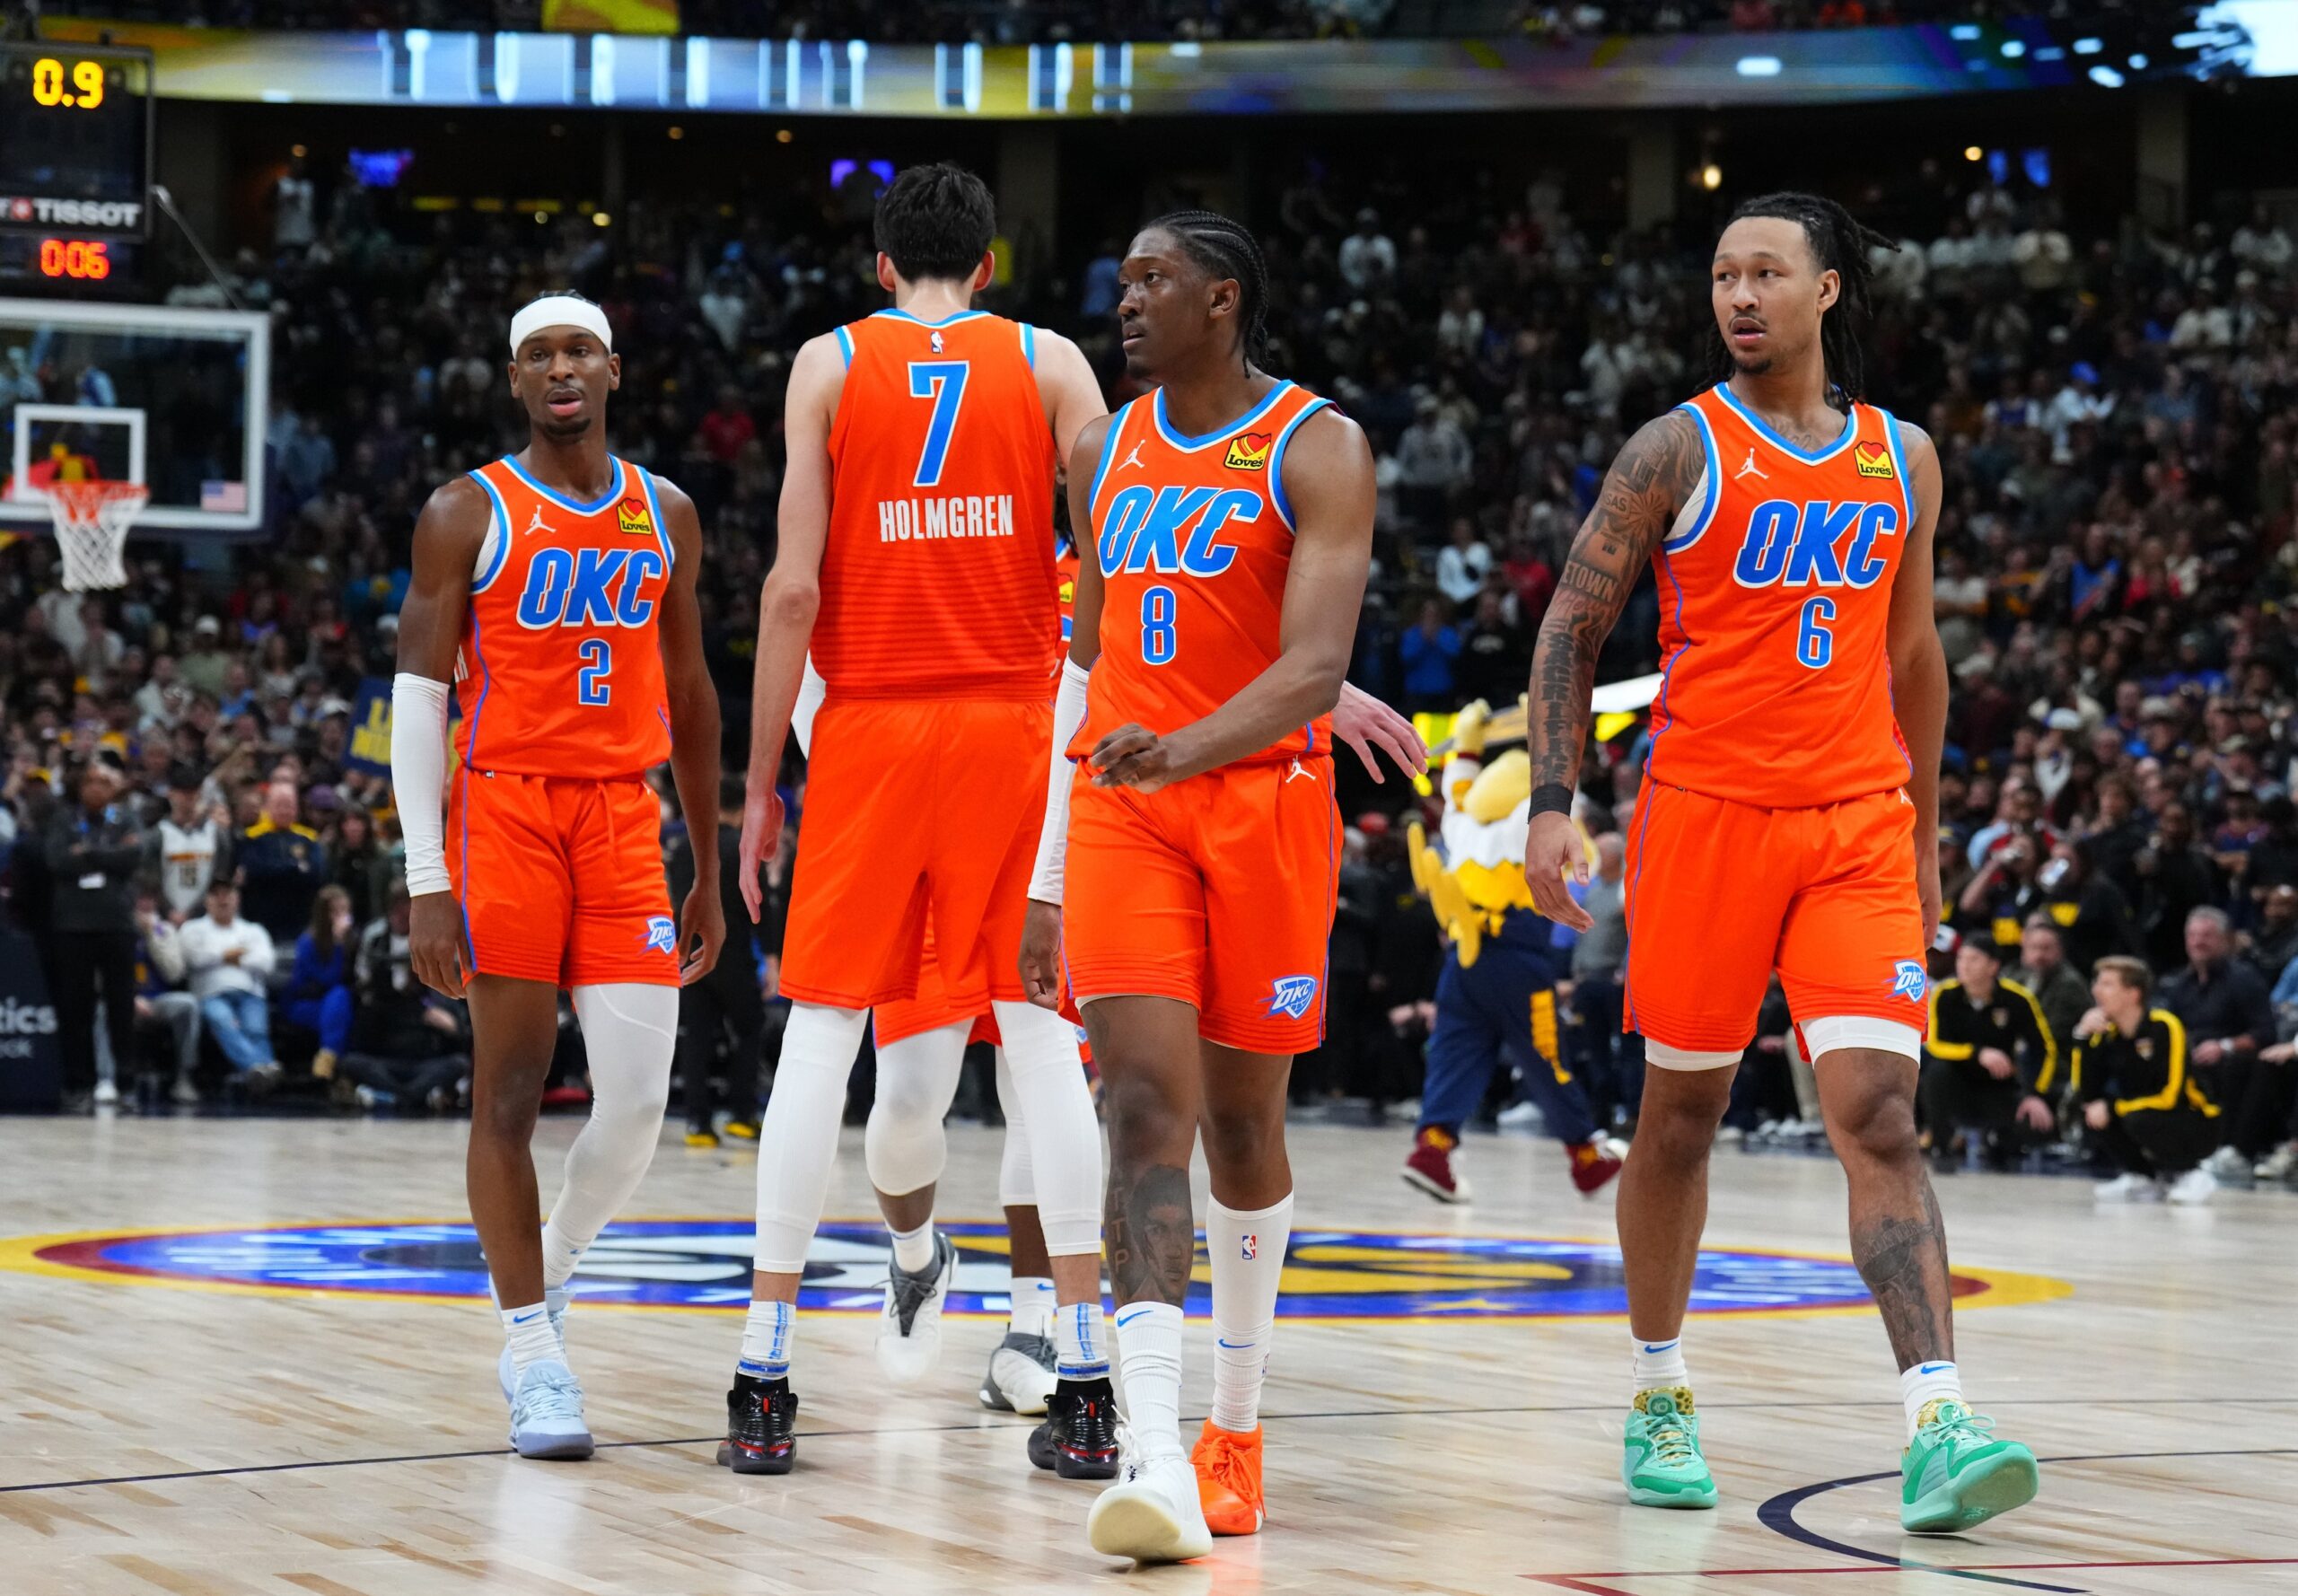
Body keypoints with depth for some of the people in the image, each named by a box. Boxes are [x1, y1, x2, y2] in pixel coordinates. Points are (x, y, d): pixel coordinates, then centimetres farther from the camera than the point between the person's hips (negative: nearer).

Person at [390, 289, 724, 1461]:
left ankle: (551, 1269, 21)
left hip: (624, 817, 3)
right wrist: (426, 880, -12)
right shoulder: (468, 515, 0)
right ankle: (532, 1353, 5)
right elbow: (419, 694, -4)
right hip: (505, 808, -3)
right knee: (509, 1092, -3)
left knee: (638, 1098, -6)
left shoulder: (665, 517, 12)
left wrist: (709, 869, 17)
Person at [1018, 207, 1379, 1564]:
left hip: (1264, 803, -3)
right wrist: (1049, 873, 16)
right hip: (1121, 809, 3)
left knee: (1243, 1120, 8)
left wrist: (1187, 745, -34)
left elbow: (1317, 667, -17)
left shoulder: (1317, 451, -5)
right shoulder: (1106, 452, 13)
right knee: (1147, 1116, -12)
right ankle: (1156, 1463, -21)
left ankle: (1239, 1421, 28)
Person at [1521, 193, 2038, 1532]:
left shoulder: (1903, 457, 10)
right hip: (1706, 812, -2)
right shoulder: (1678, 450, -1)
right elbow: (1574, 627, 0)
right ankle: (1662, 1400, 25)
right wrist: (1554, 803, -10)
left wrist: (1924, 830, 21)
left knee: (1882, 1117, -10)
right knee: (1683, 1113, 8)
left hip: (1858, 827, 2)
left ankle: (1938, 1430, -18)